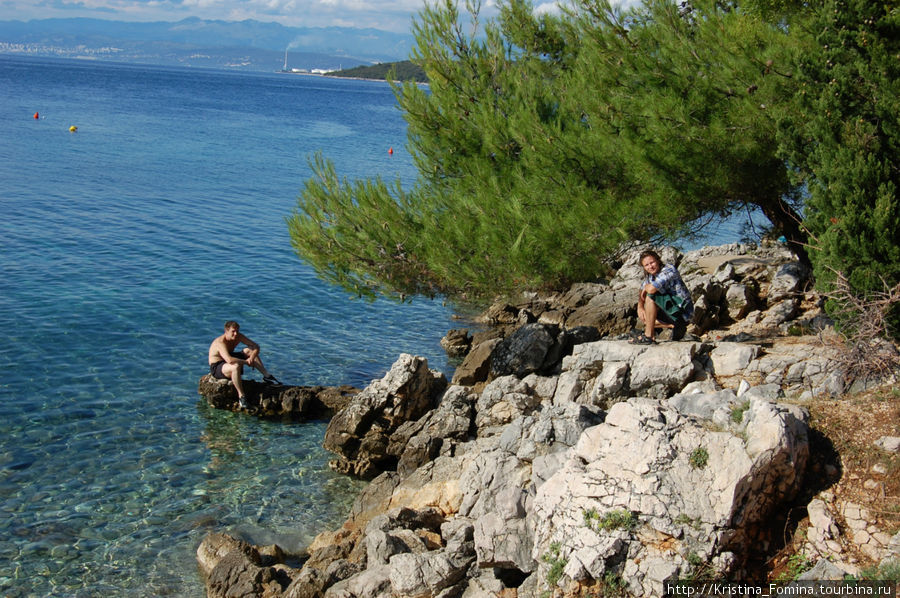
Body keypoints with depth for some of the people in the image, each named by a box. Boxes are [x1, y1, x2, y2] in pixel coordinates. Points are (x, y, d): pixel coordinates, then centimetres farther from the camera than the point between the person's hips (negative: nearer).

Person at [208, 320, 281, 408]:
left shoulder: (238, 336, -6)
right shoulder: (221, 342, -29)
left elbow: (256, 347, -3)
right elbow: (229, 360, -44)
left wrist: (252, 358, -23)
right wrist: (246, 362, -33)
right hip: (216, 367, -8)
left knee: (248, 350, -5)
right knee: (236, 366, -38)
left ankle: (266, 376, -5)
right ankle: (241, 396, -31)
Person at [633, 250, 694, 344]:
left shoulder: (668, 270, -19)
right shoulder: (650, 276, 7)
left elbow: (651, 289, -32)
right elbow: (642, 293, 18)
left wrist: (646, 287, -10)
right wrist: (640, 307, 0)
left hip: (682, 311, -10)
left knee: (651, 297, -23)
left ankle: (648, 336, -20)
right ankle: (674, 326, 6)